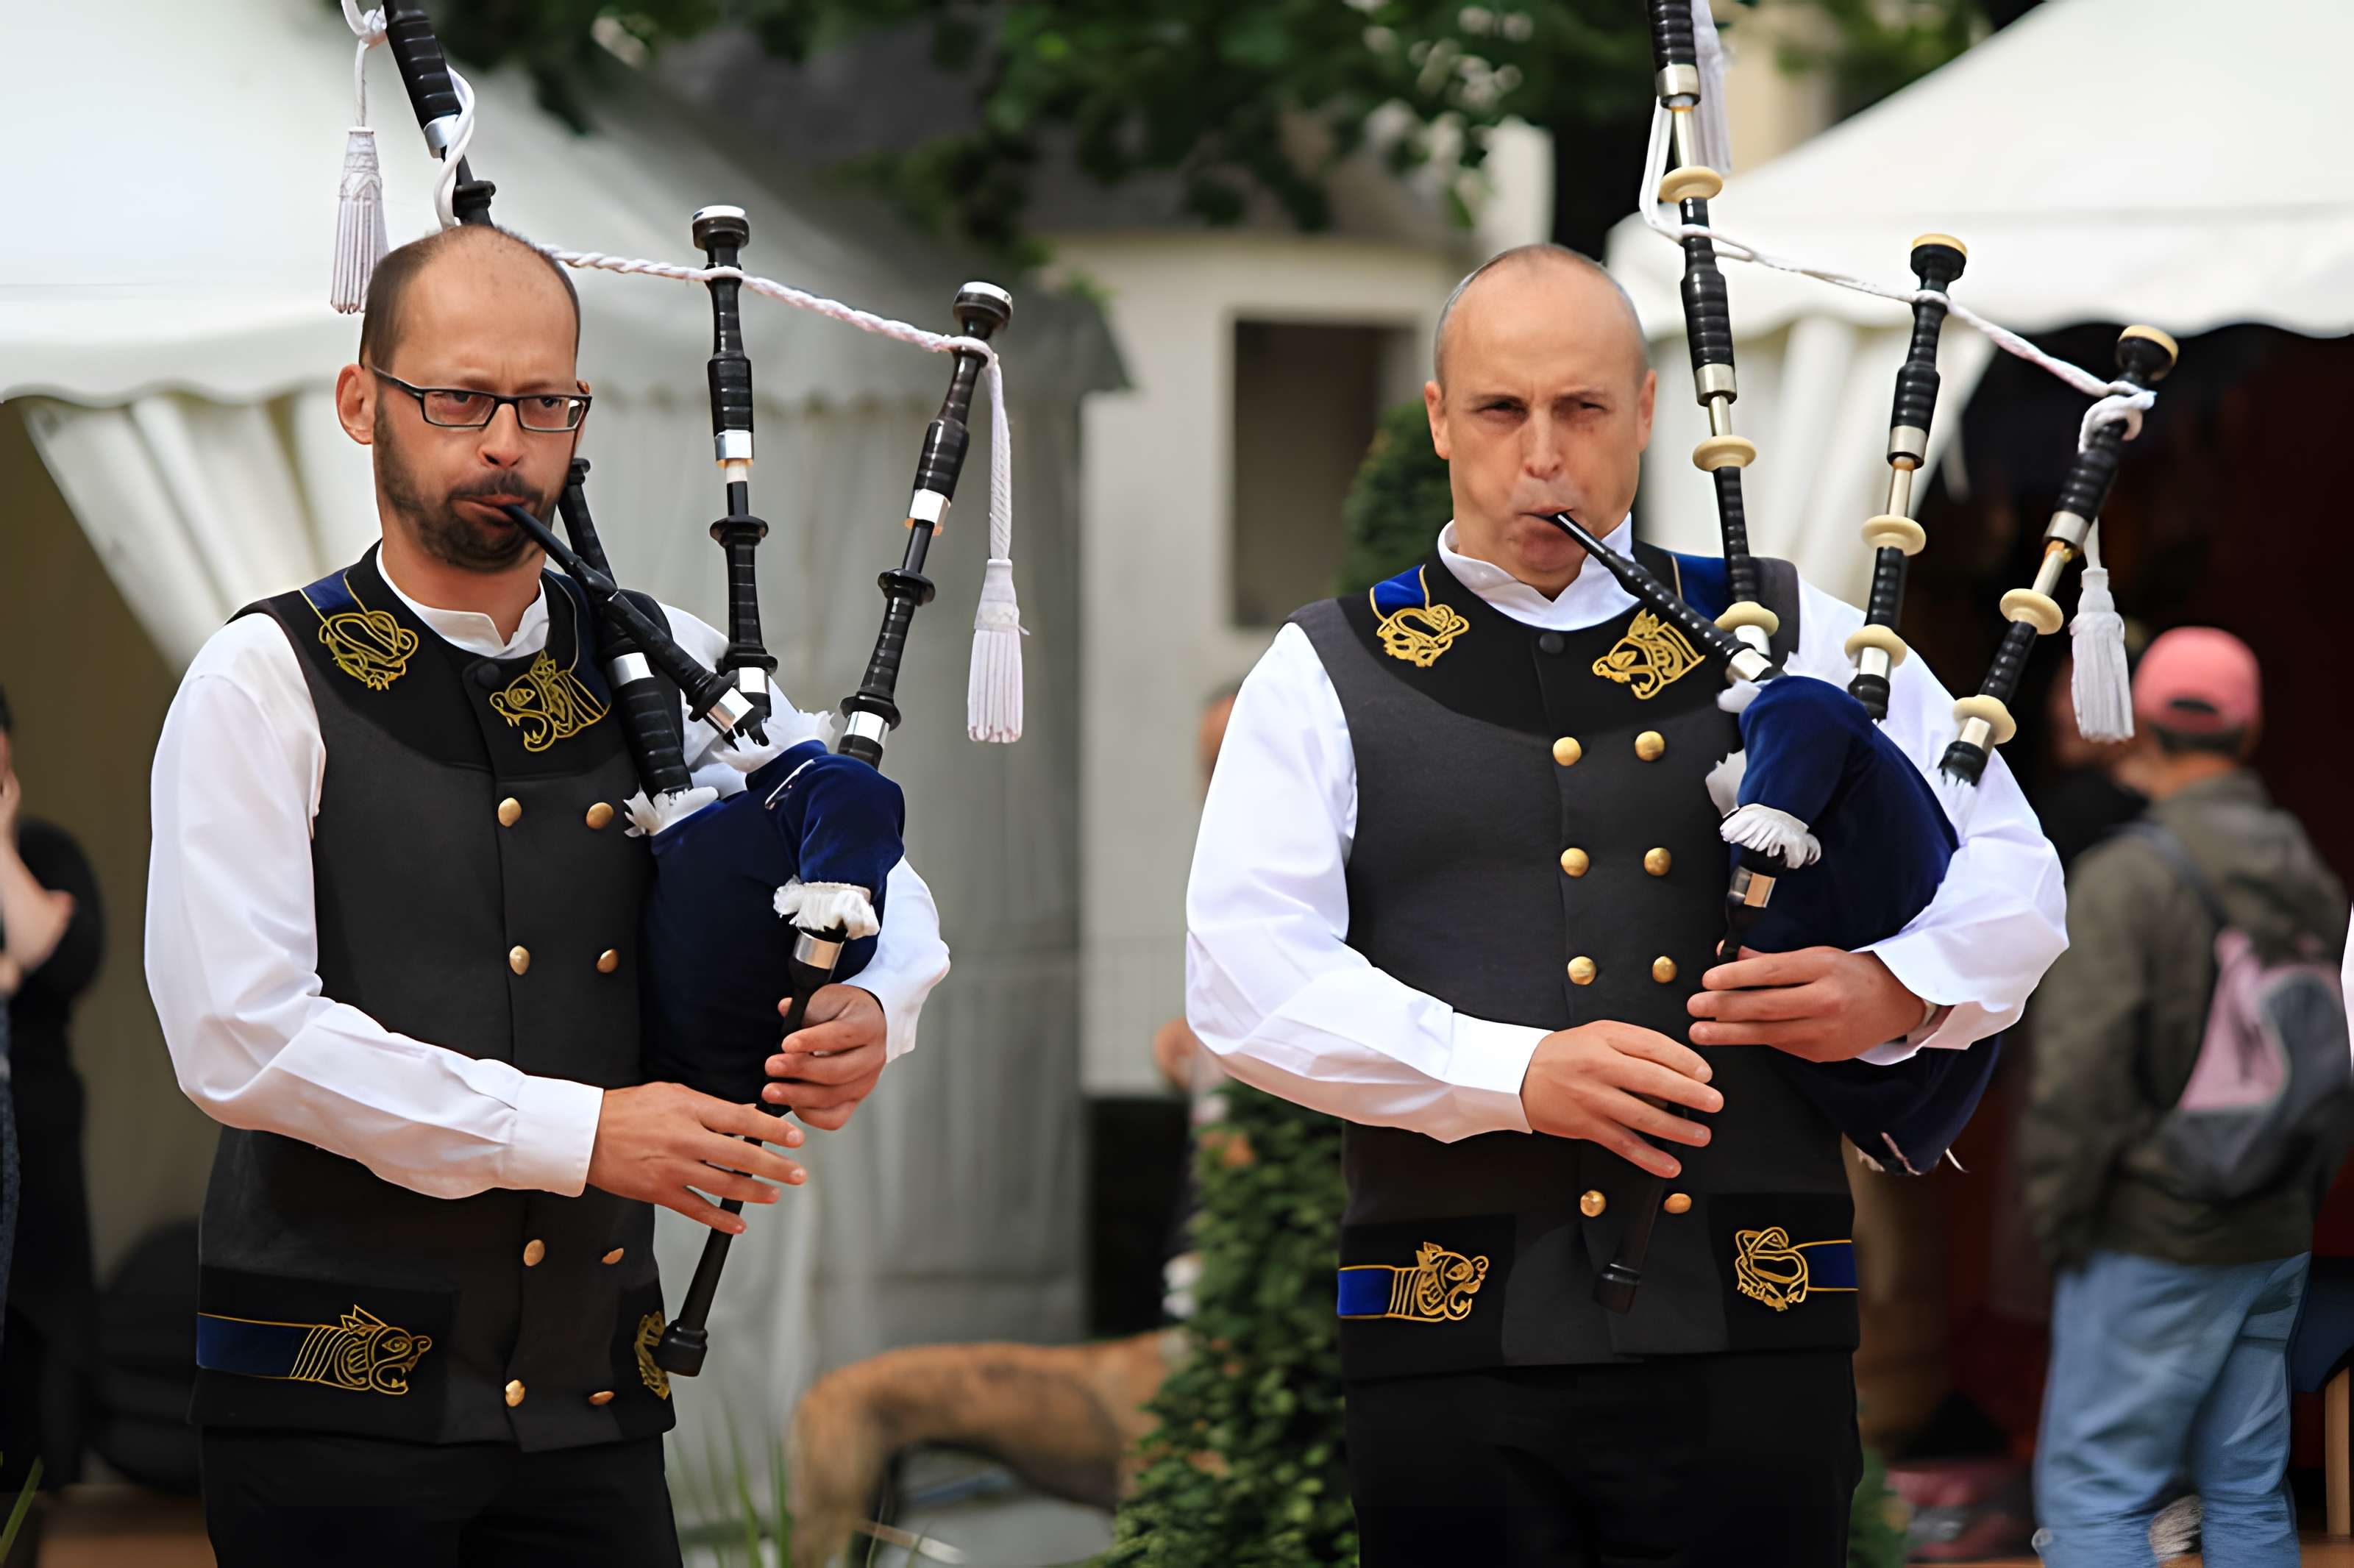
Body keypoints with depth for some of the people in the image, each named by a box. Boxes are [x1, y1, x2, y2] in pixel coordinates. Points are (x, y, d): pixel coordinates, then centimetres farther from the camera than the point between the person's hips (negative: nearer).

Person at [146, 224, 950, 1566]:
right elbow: (242, 1038, -12)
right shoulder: (267, 686, -2)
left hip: (594, 1403, 4)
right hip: (336, 1411, -4)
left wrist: (869, 1013, -3)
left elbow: (885, 889, 22)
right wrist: (577, 1133, -15)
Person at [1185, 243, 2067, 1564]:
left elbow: (2012, 877, 14)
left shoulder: (1796, 642, 13)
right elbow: (1248, 977, -3)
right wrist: (1515, 1073, -16)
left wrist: (1893, 987, -9)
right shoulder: (1329, 677, 9)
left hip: (1751, 1350, 1)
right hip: (1459, 1354, -1)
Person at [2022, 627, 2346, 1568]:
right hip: (2275, 1239, 7)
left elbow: (2081, 1073, -18)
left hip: (2152, 1243, -7)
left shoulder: (2126, 877, -14)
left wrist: (2058, 1219, -7)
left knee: (2092, 1490, -4)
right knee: (2248, 1490, 12)